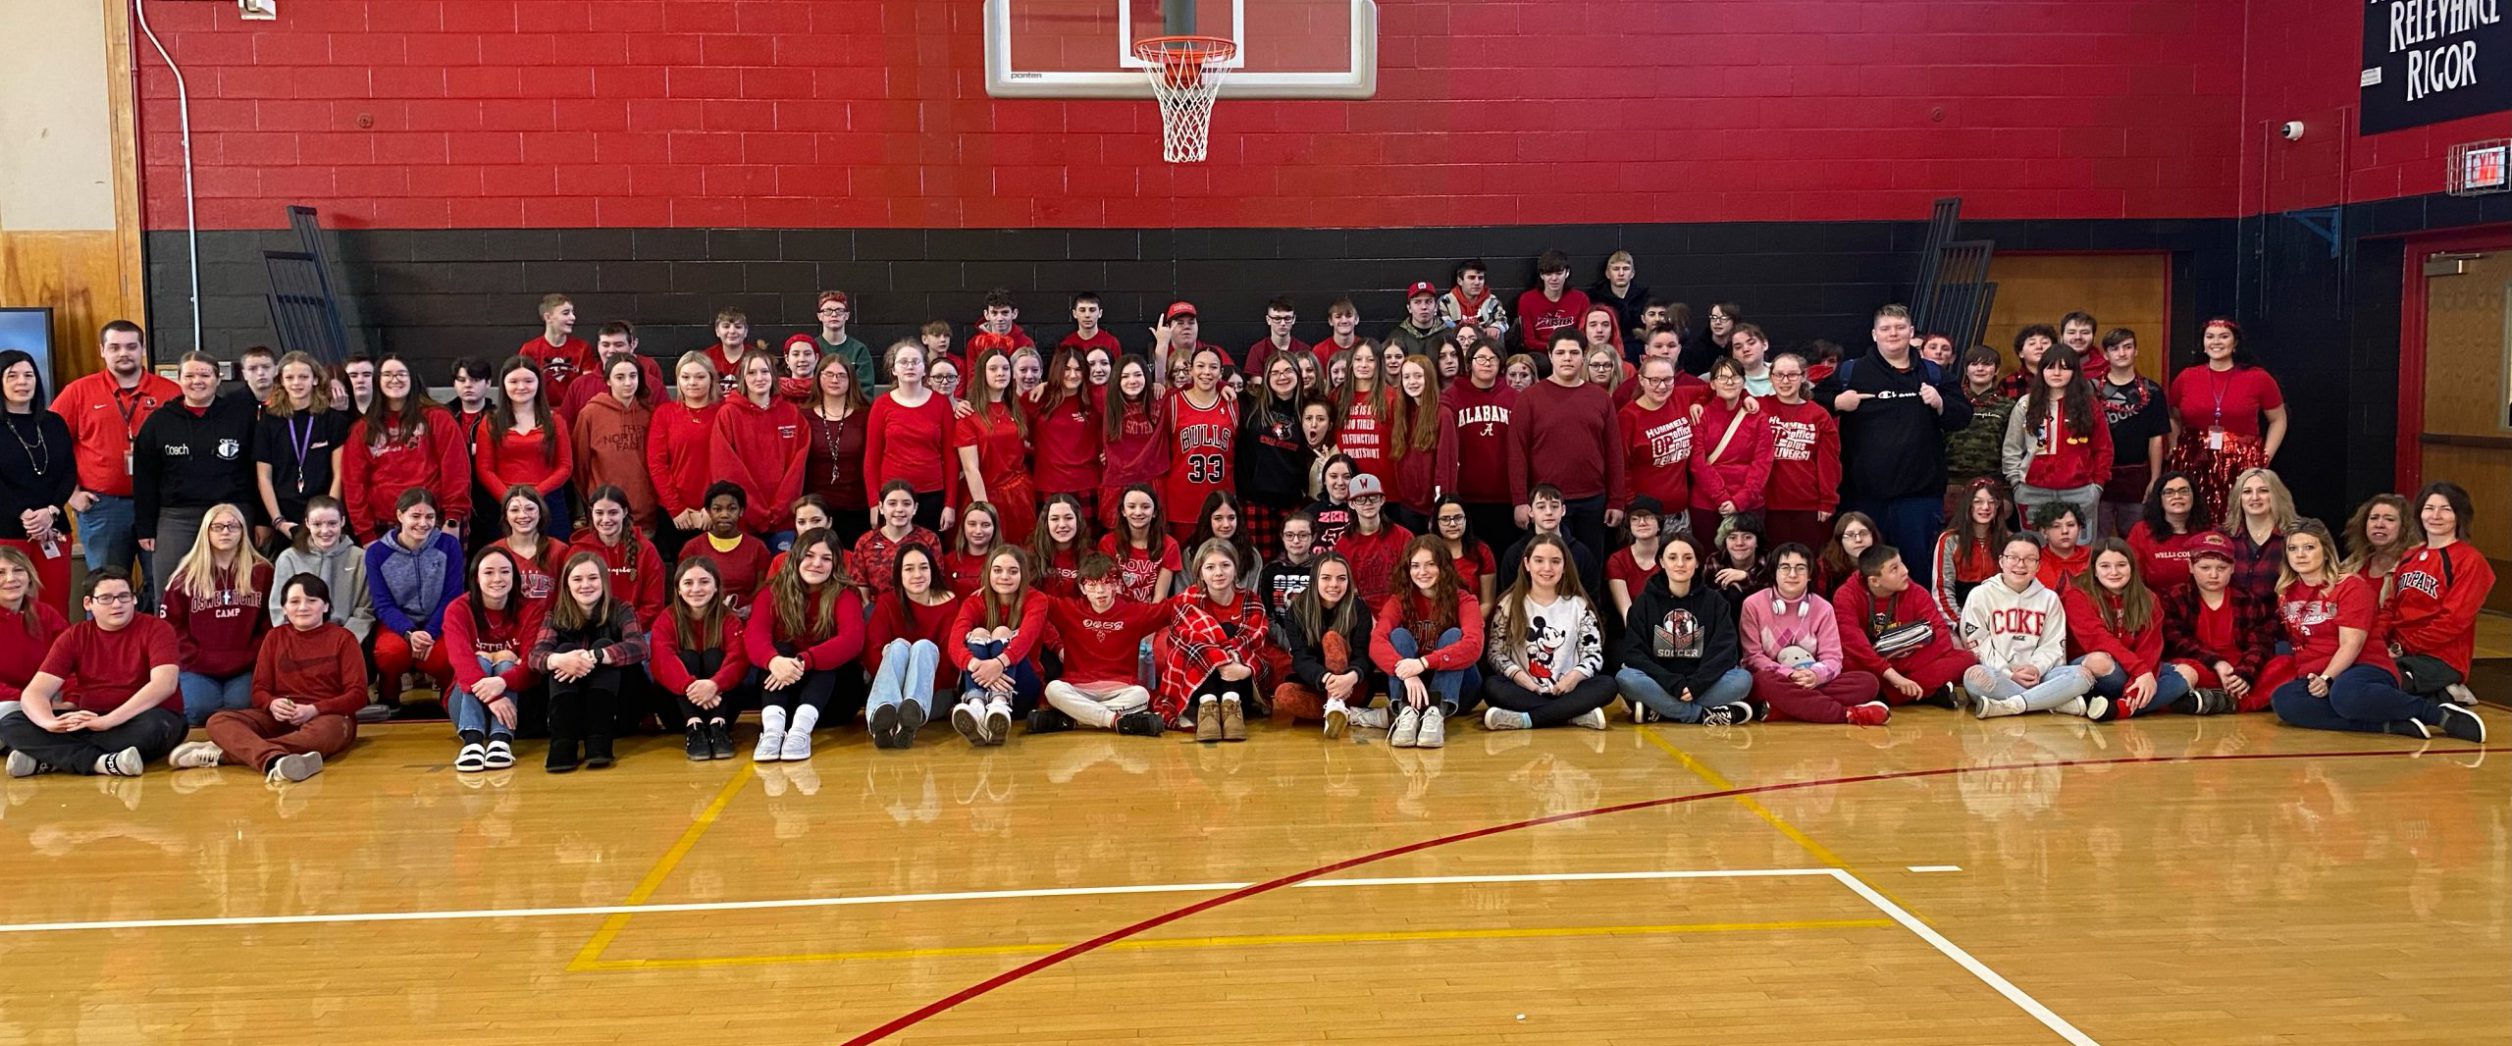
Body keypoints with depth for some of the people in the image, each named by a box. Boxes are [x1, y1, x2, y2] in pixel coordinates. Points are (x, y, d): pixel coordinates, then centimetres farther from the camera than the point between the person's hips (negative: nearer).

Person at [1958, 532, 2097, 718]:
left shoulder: (2049, 598, 14)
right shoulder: (1980, 595, 4)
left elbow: (2052, 645, 7)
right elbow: (1977, 645, -4)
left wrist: (2036, 669, -15)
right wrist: (2009, 674, -15)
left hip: (2035, 677, 3)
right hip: (1998, 676, -3)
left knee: (2083, 674, -23)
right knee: (1975, 675, -38)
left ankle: (2008, 706, -34)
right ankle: (2059, 702, -34)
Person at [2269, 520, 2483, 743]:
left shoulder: (2351, 587, -3)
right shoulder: (2286, 593, 14)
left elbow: (2351, 644, -13)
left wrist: (2327, 679, -25)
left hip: (2367, 669, -4)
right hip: (2315, 680, 5)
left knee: (2345, 693, -44)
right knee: (2282, 700, -33)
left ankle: (2441, 714, -22)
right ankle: (2390, 725, -30)